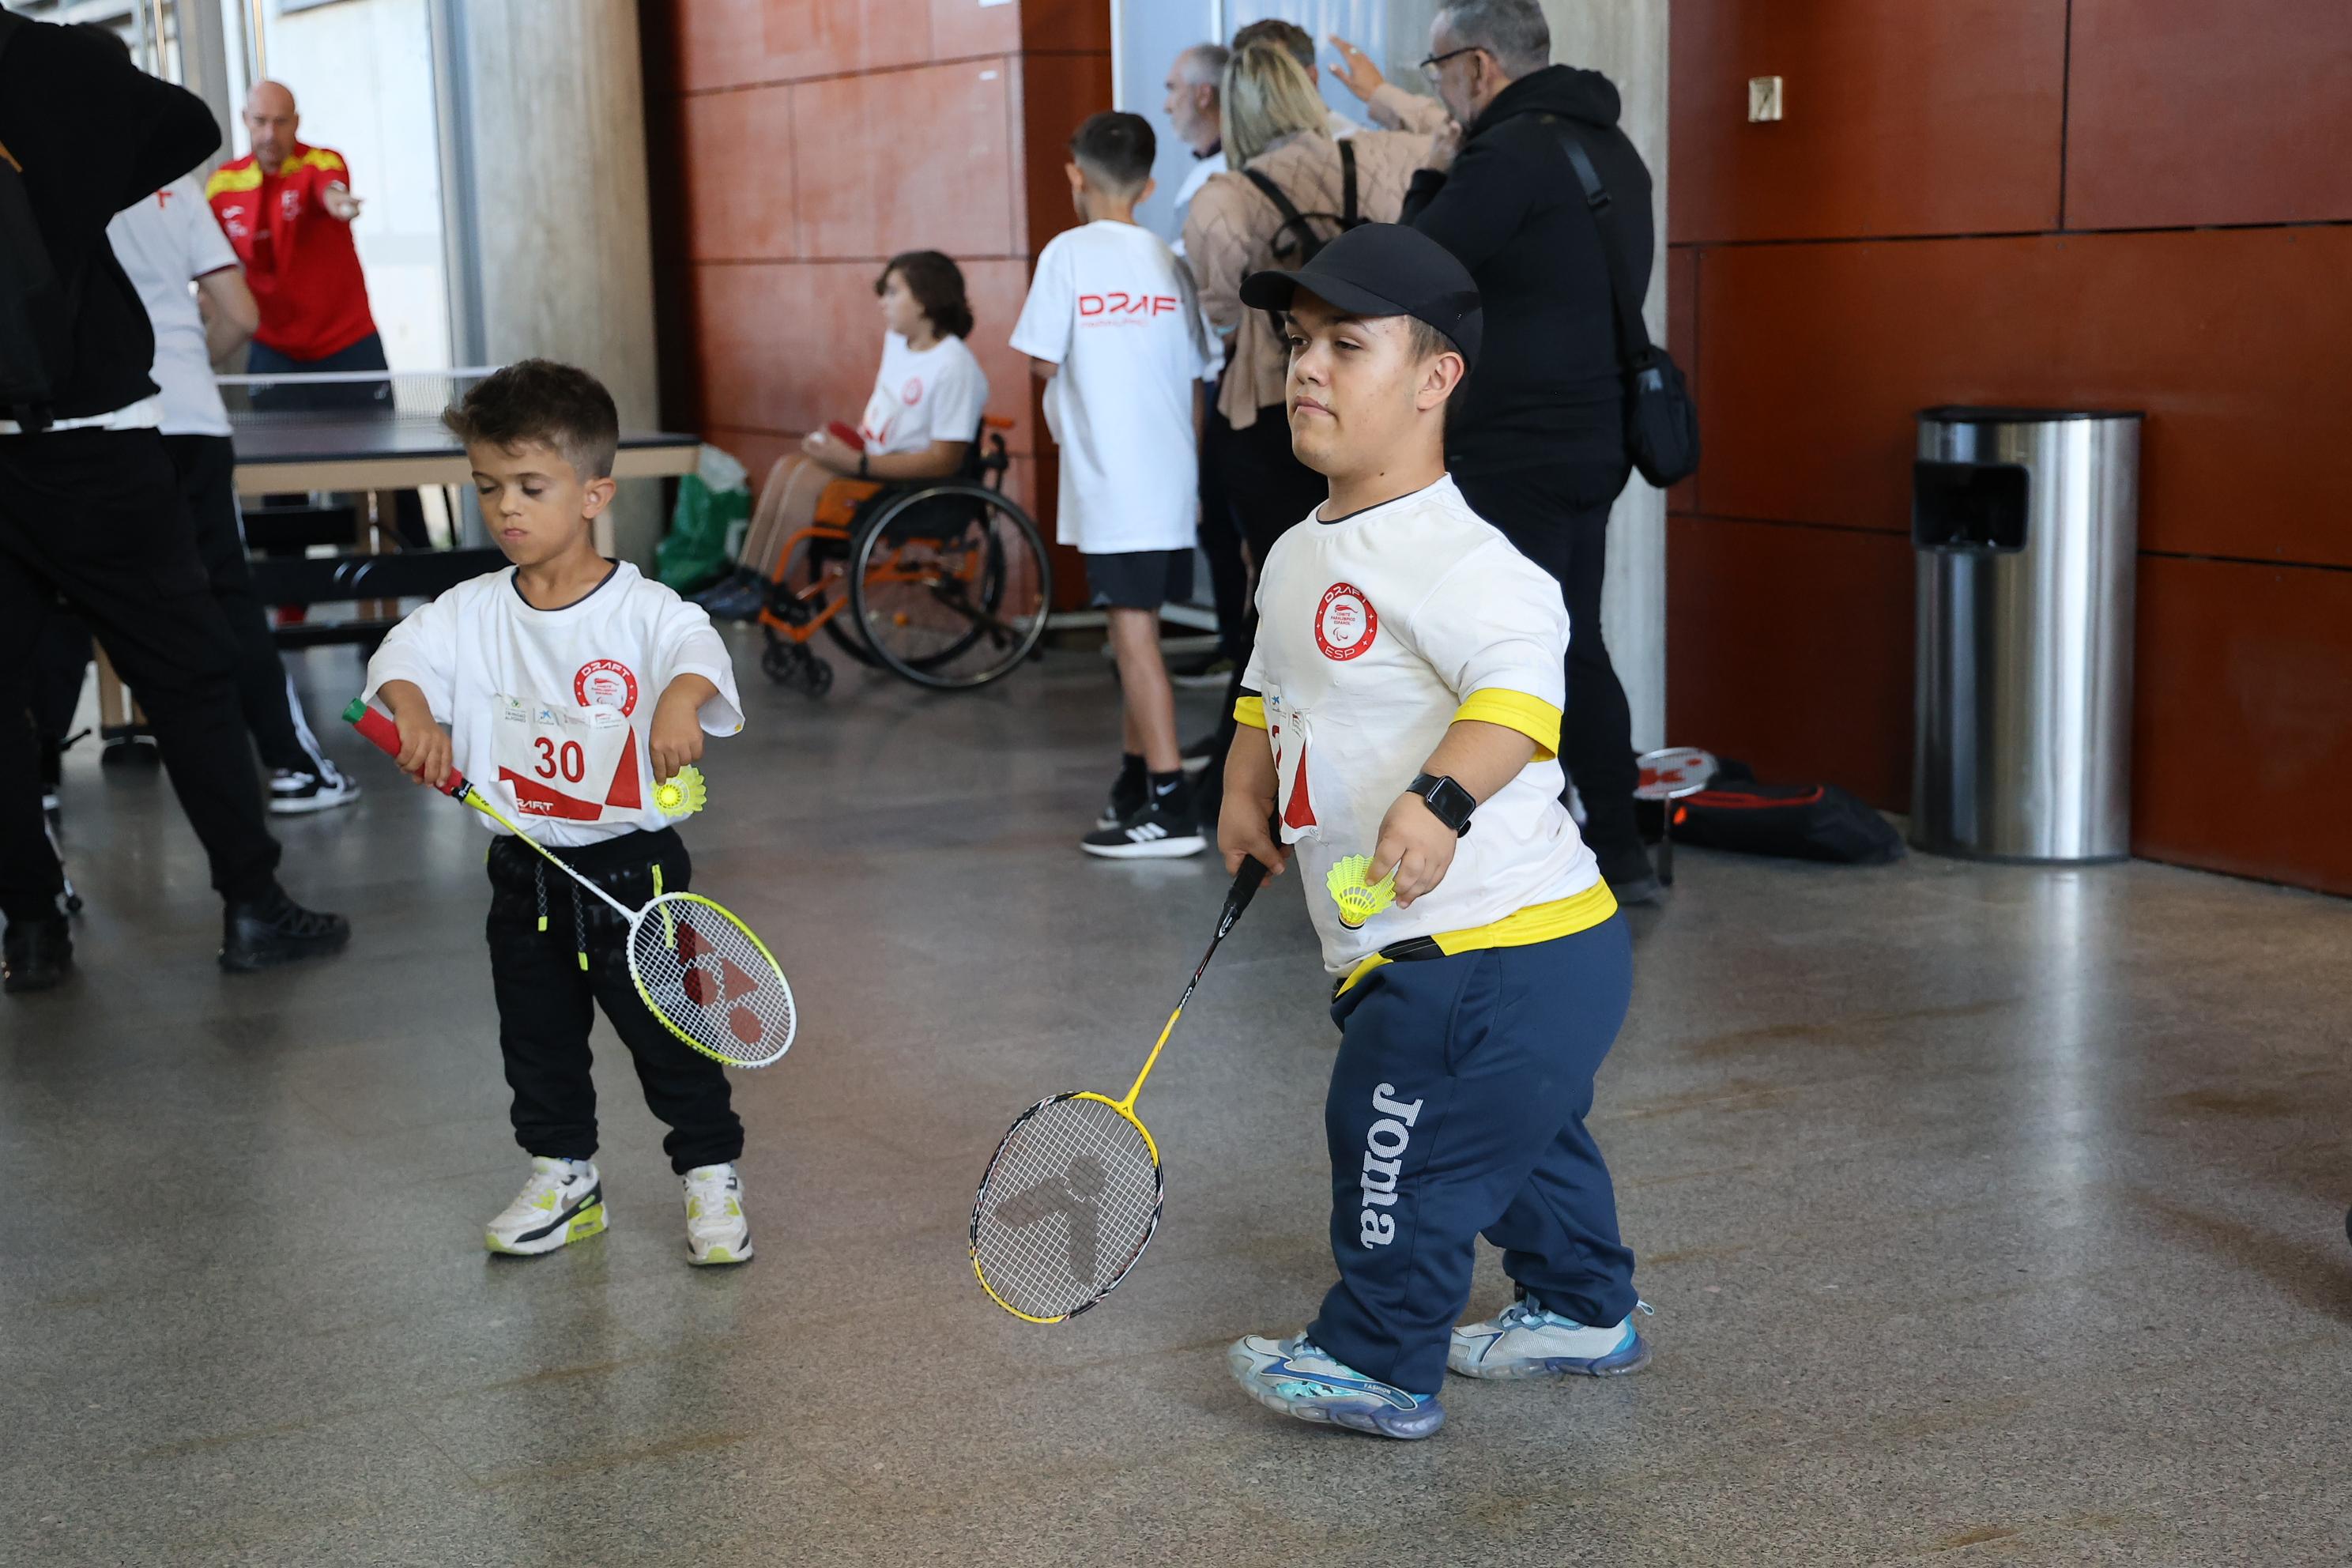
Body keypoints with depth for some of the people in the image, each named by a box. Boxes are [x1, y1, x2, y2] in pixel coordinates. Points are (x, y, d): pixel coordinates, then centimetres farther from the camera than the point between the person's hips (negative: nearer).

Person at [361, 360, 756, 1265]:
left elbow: (699, 650, -28)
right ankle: (563, 1178, 32)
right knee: (537, 1042, 16)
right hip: (526, 875, 5)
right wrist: (415, 717, -23)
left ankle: (710, 1175, 18)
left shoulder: (641, 610, -12)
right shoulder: (471, 614, 2)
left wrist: (682, 698, -50)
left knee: (669, 1034, 2)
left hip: (632, 868, -5)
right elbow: (402, 656, -2)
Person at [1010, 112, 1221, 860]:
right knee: (1136, 630, 16)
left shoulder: (1069, 253, -7)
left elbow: (1044, 360, -8)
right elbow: (1196, 382, 11)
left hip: (1111, 482, -6)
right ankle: (1135, 782, 26)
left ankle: (1169, 806, -9)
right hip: (1171, 480, 6)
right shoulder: (1168, 263, 9)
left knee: (1134, 631, -6)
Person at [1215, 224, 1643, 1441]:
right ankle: (1582, 1311, 46)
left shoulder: (1456, 559, -22)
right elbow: (1272, 689, 27)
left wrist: (1440, 796, -52)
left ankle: (1376, 1363, 19)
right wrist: (1247, 790, 12)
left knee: (1397, 1152, 1)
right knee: (1524, 1138, 27)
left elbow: (1518, 691, -38)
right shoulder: (1297, 558, 10)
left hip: (1488, 954, -10)